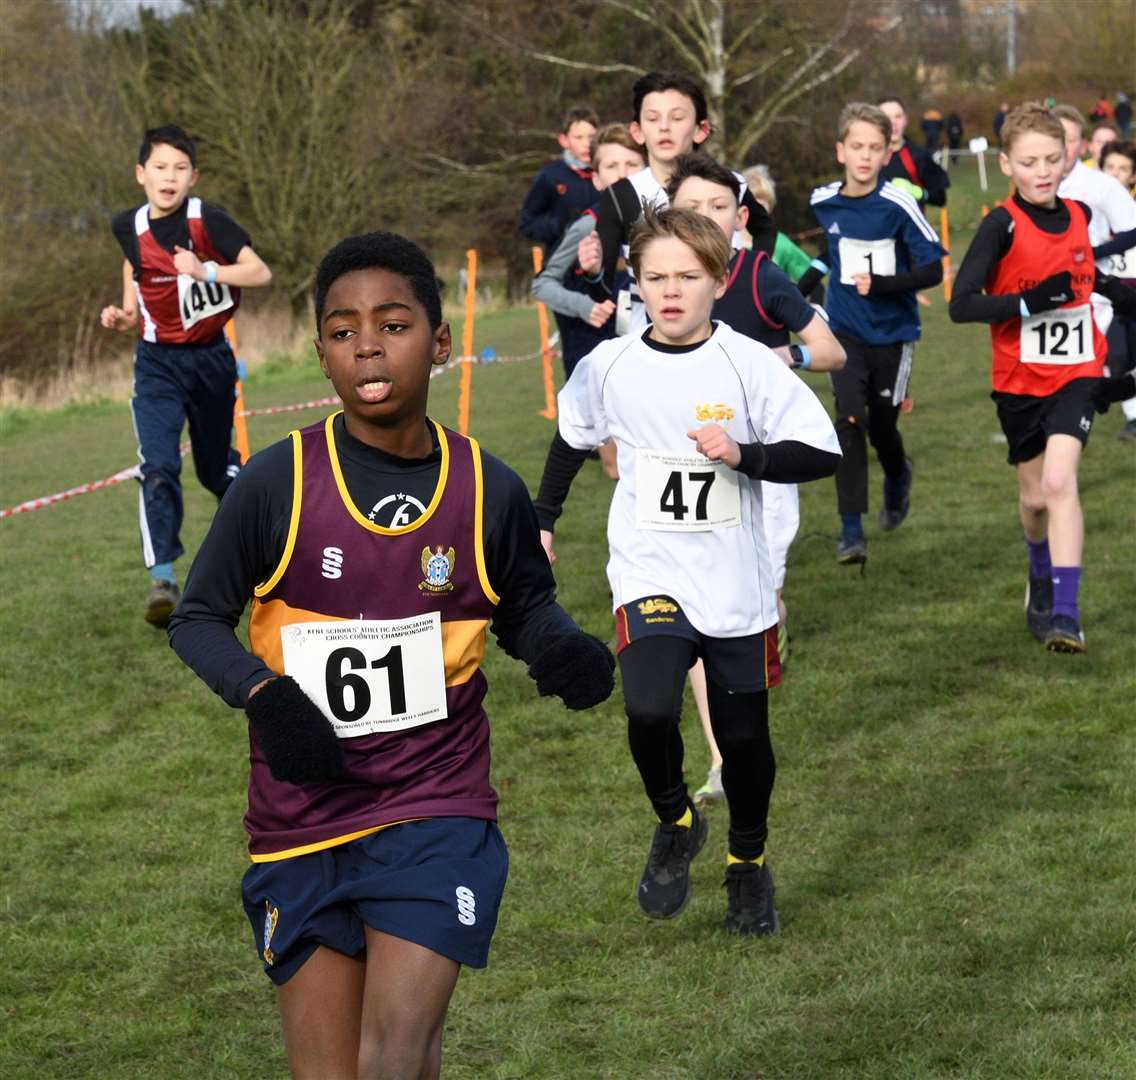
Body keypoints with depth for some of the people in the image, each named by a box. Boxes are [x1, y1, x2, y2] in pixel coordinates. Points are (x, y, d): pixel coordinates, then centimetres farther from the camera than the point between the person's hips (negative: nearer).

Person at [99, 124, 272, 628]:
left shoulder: (208, 222, -15)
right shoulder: (129, 227, -4)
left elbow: (260, 272, -19)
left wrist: (206, 271, -33)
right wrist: (125, 313, 5)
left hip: (210, 357, -1)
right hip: (158, 361, 1)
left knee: (216, 467, 15)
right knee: (158, 467, -19)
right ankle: (162, 577, -20)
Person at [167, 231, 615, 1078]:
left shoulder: (489, 491, -3)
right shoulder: (277, 484, -8)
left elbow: (525, 608, 14)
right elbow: (198, 618, 1)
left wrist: (560, 650, -9)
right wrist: (263, 694, -18)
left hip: (437, 815, 0)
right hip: (302, 820, 1)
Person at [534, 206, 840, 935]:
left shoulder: (750, 364, -11)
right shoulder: (608, 368, -3)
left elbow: (821, 452, -12)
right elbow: (572, 439, 17)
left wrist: (742, 454, -26)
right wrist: (543, 518, 23)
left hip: (738, 584, 0)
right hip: (650, 575, 0)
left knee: (744, 735, 9)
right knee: (650, 710, -23)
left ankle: (749, 863, 36)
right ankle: (675, 823, 7)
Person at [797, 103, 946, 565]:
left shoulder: (898, 206, -16)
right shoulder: (824, 202, -2)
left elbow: (932, 270, -15)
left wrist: (881, 285, -25)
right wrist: (802, 289, 22)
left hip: (893, 332, -2)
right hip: (846, 331, 2)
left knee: (881, 427, 9)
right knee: (850, 422, -14)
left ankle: (898, 477, 47)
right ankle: (851, 532, -11)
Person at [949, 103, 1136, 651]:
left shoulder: (1079, 215, 1)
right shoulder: (1002, 226, -13)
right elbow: (961, 304, -20)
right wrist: (1031, 302, -28)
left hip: (1076, 373, 1)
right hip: (1020, 380, -1)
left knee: (1059, 480, -20)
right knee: (1034, 497, 13)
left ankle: (1065, 612, -21)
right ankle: (1042, 579, 44)